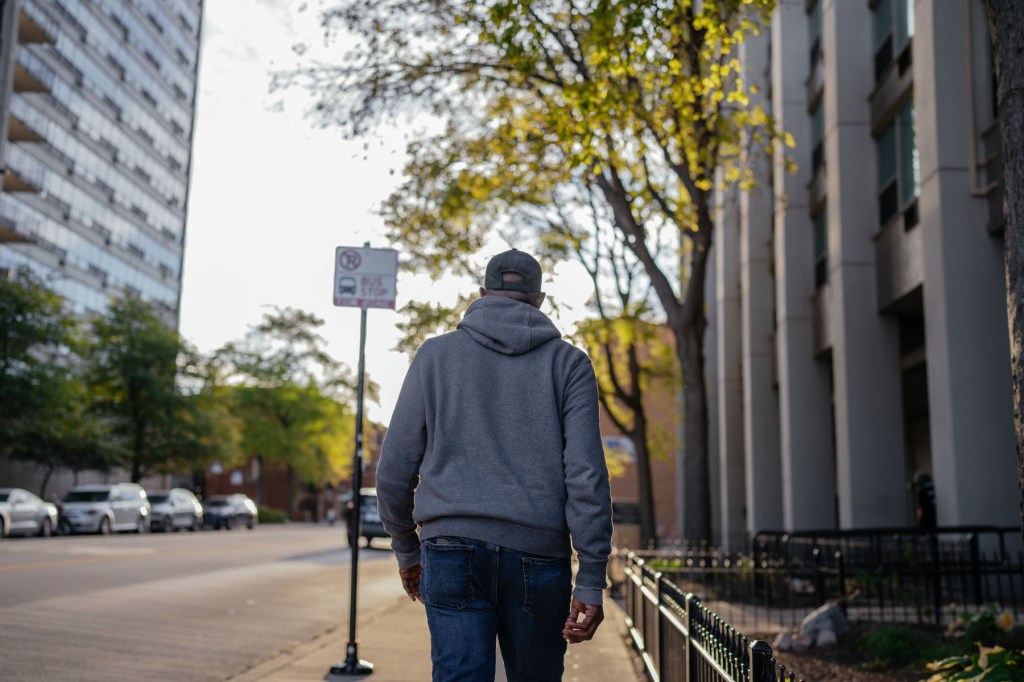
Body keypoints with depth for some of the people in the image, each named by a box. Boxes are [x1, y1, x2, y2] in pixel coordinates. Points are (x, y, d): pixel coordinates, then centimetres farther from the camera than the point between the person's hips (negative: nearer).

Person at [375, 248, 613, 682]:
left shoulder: (436, 353, 9)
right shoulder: (569, 362, 7)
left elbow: (395, 467, 7)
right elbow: (586, 475, -4)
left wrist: (406, 549, 20)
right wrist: (591, 580, -2)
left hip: (452, 550, 0)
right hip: (538, 554, 0)